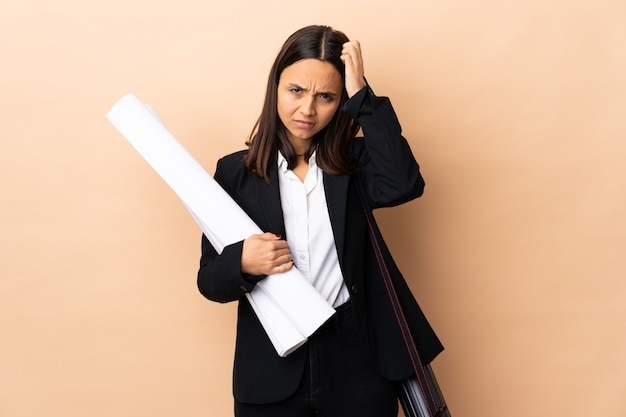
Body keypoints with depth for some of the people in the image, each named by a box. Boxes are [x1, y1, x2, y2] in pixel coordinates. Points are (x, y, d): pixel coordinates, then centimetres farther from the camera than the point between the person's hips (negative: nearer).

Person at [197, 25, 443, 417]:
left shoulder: (354, 161, 0)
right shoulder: (235, 172, 0)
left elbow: (403, 185, -23)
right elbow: (209, 280, 1)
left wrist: (362, 95, -19)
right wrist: (242, 263, -21)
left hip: (358, 367, 0)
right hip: (271, 372, 0)